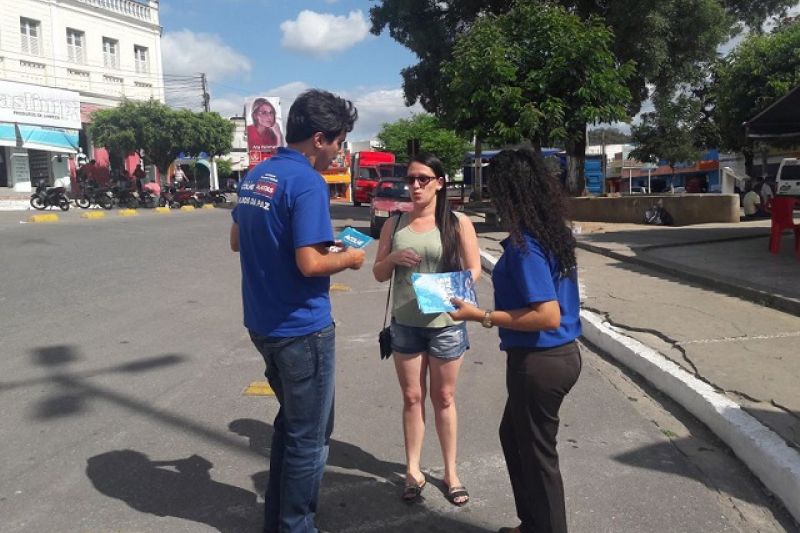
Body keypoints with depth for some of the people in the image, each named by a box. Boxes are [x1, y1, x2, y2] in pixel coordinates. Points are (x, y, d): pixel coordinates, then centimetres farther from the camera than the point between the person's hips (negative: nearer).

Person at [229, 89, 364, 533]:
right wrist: (349, 258, -6)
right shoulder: (307, 183, -20)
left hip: (263, 325, 9)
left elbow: (237, 242, 17)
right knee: (310, 436, 8)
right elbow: (310, 264, -25)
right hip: (301, 328, -9)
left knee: (291, 421, 24)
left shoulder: (256, 176, 7)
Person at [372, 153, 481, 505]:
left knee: (443, 398, 11)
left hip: (445, 323, -2)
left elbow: (473, 270, -3)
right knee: (412, 397, 12)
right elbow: (379, 274, 7)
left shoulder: (458, 224, -3)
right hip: (404, 324, 2)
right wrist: (392, 258, -14)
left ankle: (451, 471, 25)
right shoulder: (394, 224, 4)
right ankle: (413, 469, 26)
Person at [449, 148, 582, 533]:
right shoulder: (553, 233, 6)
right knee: (513, 436, 25)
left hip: (539, 362, -10)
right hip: (561, 353, 10)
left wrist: (481, 317, -22)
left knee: (537, 454, 9)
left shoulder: (524, 244, -22)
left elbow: (548, 316, -26)